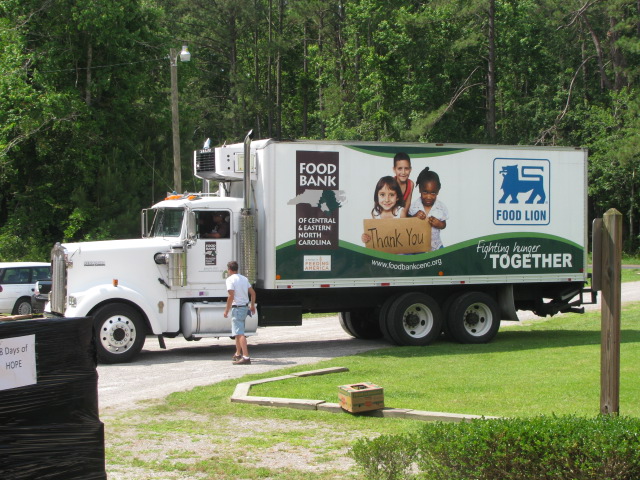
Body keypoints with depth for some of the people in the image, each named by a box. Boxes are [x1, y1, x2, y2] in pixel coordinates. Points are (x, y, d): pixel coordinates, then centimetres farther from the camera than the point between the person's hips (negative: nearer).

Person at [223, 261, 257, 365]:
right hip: (245, 307, 9)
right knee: (238, 332, 23)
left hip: (237, 308, -9)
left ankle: (246, 357, -22)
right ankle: (238, 354, 33)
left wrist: (227, 310, -14)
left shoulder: (230, 279, -11)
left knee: (239, 333, -13)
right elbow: (253, 293, 14)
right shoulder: (244, 278, 13)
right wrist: (252, 305, 24)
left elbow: (231, 296, -19)